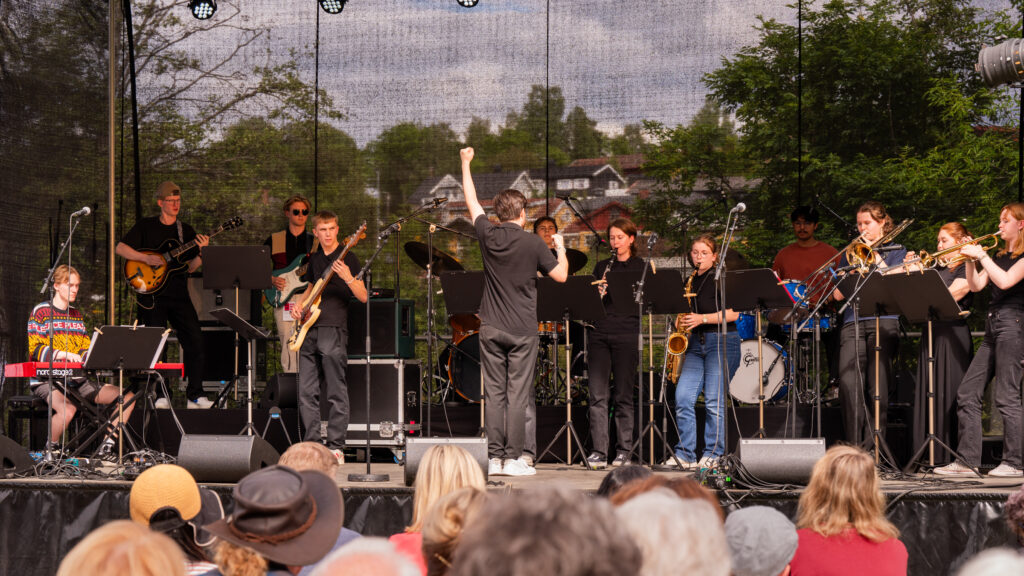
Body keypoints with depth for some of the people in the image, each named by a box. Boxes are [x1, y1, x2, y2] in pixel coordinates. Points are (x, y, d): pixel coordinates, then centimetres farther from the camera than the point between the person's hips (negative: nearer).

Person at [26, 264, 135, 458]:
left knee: (128, 397, -8)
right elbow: (34, 350, -10)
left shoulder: (76, 315, 20)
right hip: (47, 380, -7)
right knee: (68, 409, -39)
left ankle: (107, 444, 0)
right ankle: (50, 450, -11)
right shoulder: (40, 311, -1)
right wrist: (64, 355, -24)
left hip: (77, 380, 7)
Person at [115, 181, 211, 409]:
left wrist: (201, 253, -9)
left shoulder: (186, 231, 14)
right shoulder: (146, 226, 5)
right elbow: (120, 248, -2)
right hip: (151, 294, -3)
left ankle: (194, 395, -1)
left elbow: (191, 267, 10)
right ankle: (161, 395, 4)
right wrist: (146, 258, -14)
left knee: (195, 339, -6)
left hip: (178, 293, 3)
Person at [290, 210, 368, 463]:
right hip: (309, 329, 6)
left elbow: (363, 297, -8)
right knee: (306, 392, 5)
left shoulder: (347, 258, -2)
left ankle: (336, 447, -3)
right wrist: (299, 305, 13)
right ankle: (311, 443, 12)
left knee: (336, 393, -5)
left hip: (333, 329, -6)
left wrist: (347, 278, -25)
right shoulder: (314, 258, 16)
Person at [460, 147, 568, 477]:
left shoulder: (488, 235, 0)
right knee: (518, 395, -1)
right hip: (522, 329, -3)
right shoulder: (532, 244, -7)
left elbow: (472, 202, 16)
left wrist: (466, 164, 28)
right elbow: (561, 275, -1)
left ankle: (494, 458, 2)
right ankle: (512, 458, -3)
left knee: (493, 394, 5)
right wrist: (561, 249, 18)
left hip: (491, 328, 3)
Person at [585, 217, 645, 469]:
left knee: (623, 396, -1)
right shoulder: (601, 267, 17)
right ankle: (598, 452, -3)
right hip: (600, 333, 3)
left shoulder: (640, 267, 6)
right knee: (598, 394, -3)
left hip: (626, 336, -3)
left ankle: (623, 451, 6)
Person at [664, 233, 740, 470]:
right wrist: (681, 323, 4)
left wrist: (702, 319, -18)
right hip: (696, 343, 6)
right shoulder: (690, 282, 16)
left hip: (722, 343, -6)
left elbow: (733, 313, -12)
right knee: (683, 397, -5)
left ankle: (713, 455, 0)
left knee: (714, 401, -8)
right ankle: (685, 455, 0)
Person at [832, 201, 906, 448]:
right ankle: (856, 445, -11)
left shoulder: (896, 251, 15)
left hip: (884, 322, -2)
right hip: (853, 324, 2)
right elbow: (838, 294, 12)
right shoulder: (850, 253, 21)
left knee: (879, 387, -10)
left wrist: (875, 257, -4)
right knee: (849, 385, -13)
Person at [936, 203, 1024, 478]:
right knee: (967, 393, 2)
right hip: (992, 326, 9)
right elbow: (976, 285, 15)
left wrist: (981, 255, -11)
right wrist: (970, 259, 3)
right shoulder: (1000, 256, 21)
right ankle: (967, 461, 1)